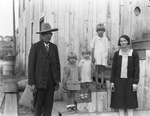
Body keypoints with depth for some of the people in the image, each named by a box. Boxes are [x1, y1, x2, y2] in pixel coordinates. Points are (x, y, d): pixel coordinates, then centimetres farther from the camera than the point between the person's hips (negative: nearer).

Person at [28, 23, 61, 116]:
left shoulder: (54, 47, 9)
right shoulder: (35, 47, -5)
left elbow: (57, 64, 11)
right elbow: (31, 65, -7)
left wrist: (58, 81, 5)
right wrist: (32, 83, -12)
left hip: (51, 82, 4)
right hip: (39, 81, -4)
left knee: (48, 106, 6)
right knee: (38, 106, 1)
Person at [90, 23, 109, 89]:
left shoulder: (105, 39, 9)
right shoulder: (95, 38, 4)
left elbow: (107, 48, 11)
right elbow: (92, 48, 4)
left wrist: (106, 55, -2)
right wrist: (92, 57, -3)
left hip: (103, 56, 2)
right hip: (97, 56, -2)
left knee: (102, 70, 4)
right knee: (97, 70, 1)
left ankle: (102, 83, 9)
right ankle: (97, 83, 7)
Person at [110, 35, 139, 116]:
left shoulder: (134, 54, -3)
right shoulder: (116, 54, 2)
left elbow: (136, 69, -4)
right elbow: (113, 68, 4)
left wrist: (135, 83, -10)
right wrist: (112, 81, 0)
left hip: (129, 80, -2)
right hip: (119, 80, 2)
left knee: (130, 103, 5)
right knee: (120, 103, 5)